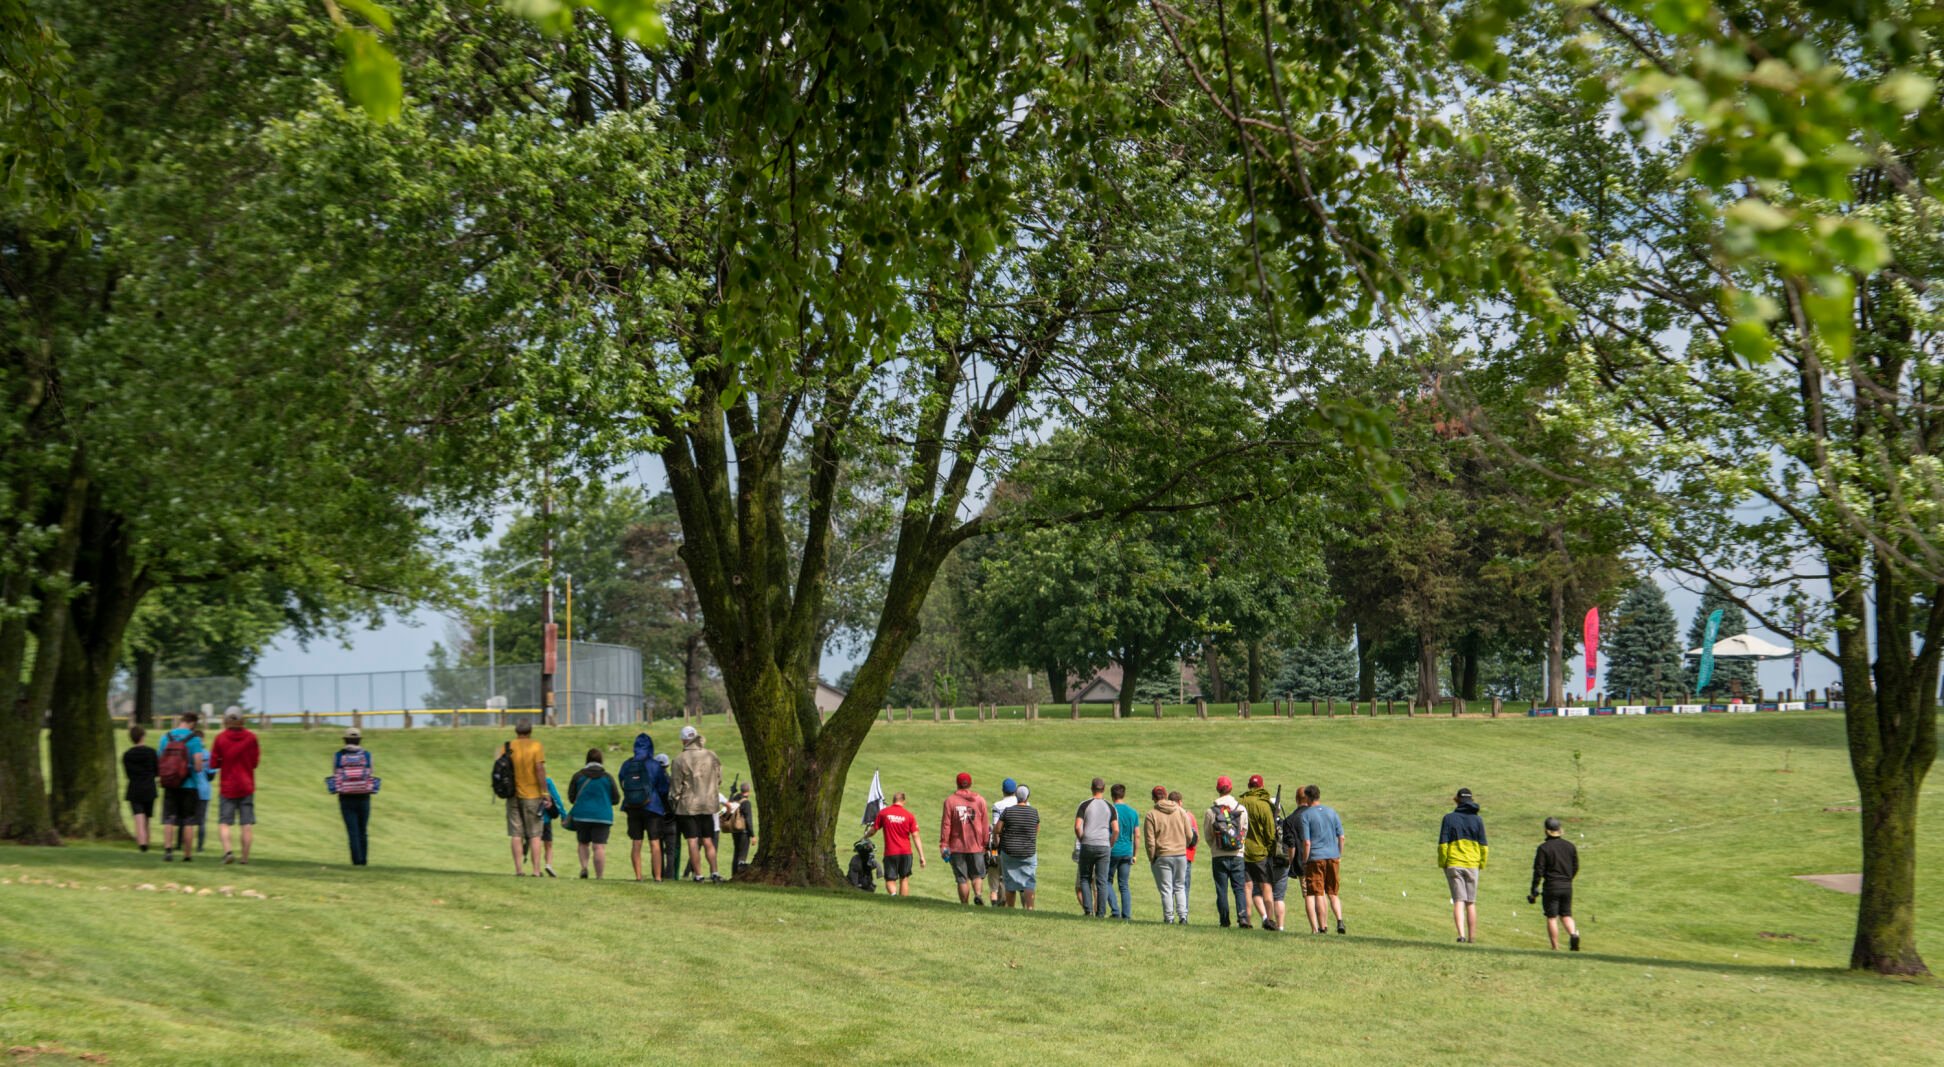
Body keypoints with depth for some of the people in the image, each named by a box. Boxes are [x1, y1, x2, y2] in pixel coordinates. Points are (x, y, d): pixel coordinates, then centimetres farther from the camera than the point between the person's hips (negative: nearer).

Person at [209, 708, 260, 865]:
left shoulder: (220, 738, -7)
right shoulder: (251, 737, -3)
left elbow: (213, 764, -4)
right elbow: (255, 761, 3)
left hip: (227, 787, -1)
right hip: (247, 786, 1)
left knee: (223, 823, 2)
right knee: (247, 824, 5)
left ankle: (227, 851, -18)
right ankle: (245, 856, 5)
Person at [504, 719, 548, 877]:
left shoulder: (508, 747, 2)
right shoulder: (536, 746, -7)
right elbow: (540, 769, -15)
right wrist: (545, 793, -11)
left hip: (513, 796, 2)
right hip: (532, 795, -2)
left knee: (516, 834, 5)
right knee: (535, 835, 2)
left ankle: (519, 869, 0)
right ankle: (536, 870, -2)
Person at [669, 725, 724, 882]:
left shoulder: (680, 760, -12)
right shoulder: (712, 757, 2)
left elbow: (676, 785, -7)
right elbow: (719, 780, 10)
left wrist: (674, 799, 8)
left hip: (688, 806, -4)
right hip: (709, 805, 4)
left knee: (693, 841, 1)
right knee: (708, 841, 11)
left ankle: (698, 874, 0)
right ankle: (714, 872, 3)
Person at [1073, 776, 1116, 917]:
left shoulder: (1085, 805, -2)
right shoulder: (1110, 807, 3)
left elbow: (1077, 827, -11)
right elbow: (1116, 830, -4)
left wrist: (1082, 840, 5)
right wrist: (1110, 845, 8)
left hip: (1087, 846, -1)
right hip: (1104, 846, 1)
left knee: (1085, 878, 11)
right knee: (1102, 881, 4)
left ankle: (1087, 908, -1)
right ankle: (1100, 912, 1)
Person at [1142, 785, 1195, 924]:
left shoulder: (1151, 815, -6)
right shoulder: (1181, 812, 6)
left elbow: (1149, 840, -8)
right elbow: (1190, 836, 7)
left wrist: (1151, 858, 2)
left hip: (1162, 856, -3)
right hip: (1181, 855, 3)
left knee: (1166, 889, 2)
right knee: (1180, 887, 12)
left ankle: (1169, 917, 0)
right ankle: (1183, 915, 2)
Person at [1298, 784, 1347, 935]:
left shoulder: (1304, 815, -7)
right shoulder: (1332, 812, 8)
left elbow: (1306, 842, -12)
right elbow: (1341, 837, 8)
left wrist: (1304, 861, -5)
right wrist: (1339, 855, 18)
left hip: (1315, 858, -4)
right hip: (1332, 857, 4)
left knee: (1318, 894, 1)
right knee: (1332, 893, 14)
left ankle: (1322, 927, 1)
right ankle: (1339, 920, -5)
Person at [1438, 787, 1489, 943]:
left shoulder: (1449, 818, -3)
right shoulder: (1477, 820, 3)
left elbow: (1443, 843, -6)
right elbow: (1483, 845, 2)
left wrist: (1442, 863, 2)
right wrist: (1482, 864, 12)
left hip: (1453, 865, -2)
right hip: (1472, 865, 2)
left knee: (1458, 901, -4)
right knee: (1471, 903, 10)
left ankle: (1461, 934, -19)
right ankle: (1472, 936, 12)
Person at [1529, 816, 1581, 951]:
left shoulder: (1543, 848, -9)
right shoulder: (1570, 846, 6)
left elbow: (1538, 870, -11)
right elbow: (1576, 867, 11)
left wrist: (1534, 891, -6)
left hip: (1551, 886, -4)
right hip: (1567, 887, 4)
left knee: (1551, 917, 3)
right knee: (1566, 915, 15)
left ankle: (1555, 948, 2)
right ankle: (1573, 933, -13)